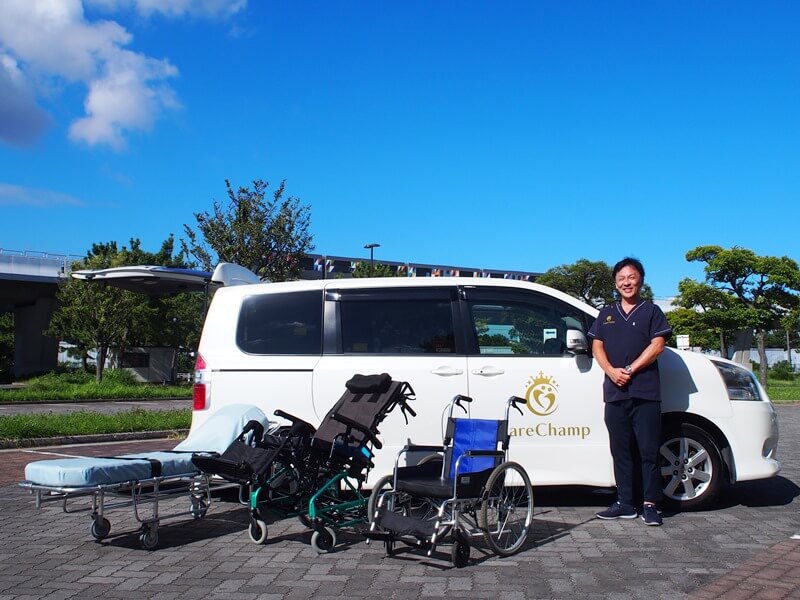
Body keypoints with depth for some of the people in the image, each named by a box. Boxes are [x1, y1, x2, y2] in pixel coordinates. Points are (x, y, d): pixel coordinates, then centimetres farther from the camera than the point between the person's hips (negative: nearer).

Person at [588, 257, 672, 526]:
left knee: (648, 451, -4)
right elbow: (597, 346, 12)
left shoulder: (651, 311, 7)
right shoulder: (606, 314, 18)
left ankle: (650, 504, 1)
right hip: (614, 393, 4)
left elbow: (657, 345, -4)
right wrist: (612, 371, -6)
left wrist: (630, 370, -13)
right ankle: (625, 503, 12)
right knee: (621, 451, 6)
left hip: (645, 393, -4)